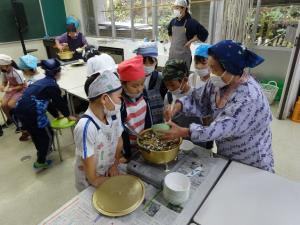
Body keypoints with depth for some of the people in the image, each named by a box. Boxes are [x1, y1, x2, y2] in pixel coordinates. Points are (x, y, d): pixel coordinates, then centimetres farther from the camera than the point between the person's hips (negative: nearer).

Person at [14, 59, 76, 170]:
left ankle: (41, 151, 54)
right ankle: (40, 162, 22)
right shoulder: (52, 85, -5)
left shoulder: (42, 81, 21)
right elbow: (59, 102, 1)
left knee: (35, 133, 30)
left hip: (20, 109, 9)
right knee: (47, 135, 10)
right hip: (33, 113, -9)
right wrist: (68, 115, 17)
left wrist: (56, 115, 34)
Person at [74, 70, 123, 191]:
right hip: (90, 186, -4)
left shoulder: (114, 114, -16)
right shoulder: (86, 128, -34)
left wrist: (114, 165, -10)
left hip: (110, 174, 5)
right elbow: (94, 180, -26)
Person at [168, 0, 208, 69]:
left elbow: (204, 33, -13)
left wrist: (190, 41, -11)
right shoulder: (173, 21, 7)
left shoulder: (191, 22, -11)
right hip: (172, 53, 6)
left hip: (184, 54, -6)